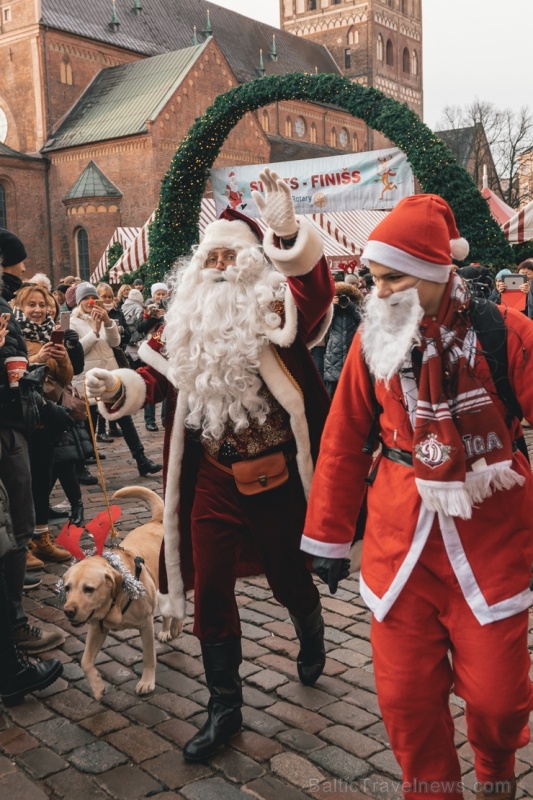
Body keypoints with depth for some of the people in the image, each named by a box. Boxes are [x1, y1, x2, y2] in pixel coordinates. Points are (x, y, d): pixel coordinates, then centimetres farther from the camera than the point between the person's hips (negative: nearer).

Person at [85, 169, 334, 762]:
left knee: (289, 580, 15)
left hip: (275, 478, -3)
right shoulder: (185, 324, 6)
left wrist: (287, 230, -36)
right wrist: (116, 386, -14)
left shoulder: (275, 310, -6)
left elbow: (316, 289, -25)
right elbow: (152, 377, 5)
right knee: (210, 591, 7)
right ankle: (224, 707, 26)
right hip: (212, 481, 3)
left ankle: (312, 643, 52)